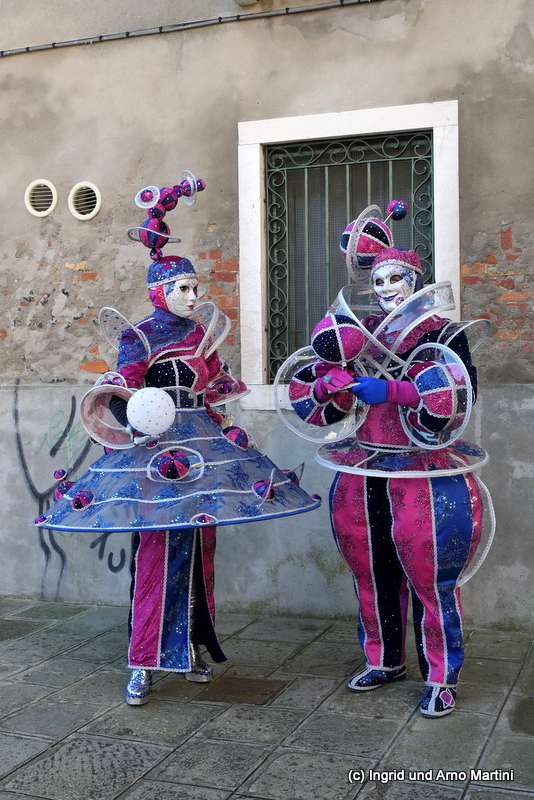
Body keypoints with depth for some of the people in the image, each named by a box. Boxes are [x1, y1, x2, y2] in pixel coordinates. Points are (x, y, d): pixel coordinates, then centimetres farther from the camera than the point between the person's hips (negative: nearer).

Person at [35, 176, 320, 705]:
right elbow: (122, 388, -13)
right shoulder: (140, 335, -4)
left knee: (198, 547, 8)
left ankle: (188, 647, 20)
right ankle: (142, 664, 0)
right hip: (155, 446, -6)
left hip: (202, 447, 6)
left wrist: (222, 437, 17)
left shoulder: (202, 331, 13)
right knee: (156, 548, -8)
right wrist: (133, 412, -33)